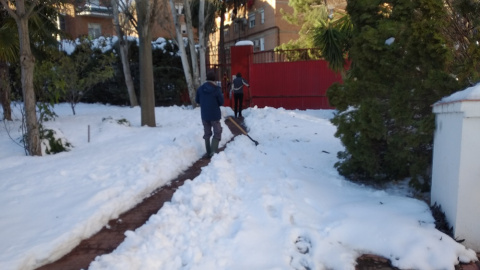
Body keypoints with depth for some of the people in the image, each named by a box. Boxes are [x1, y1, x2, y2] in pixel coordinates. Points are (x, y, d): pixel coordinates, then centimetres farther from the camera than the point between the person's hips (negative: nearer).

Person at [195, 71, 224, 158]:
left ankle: (208, 152, 19)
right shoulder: (217, 89, -14)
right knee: (217, 134, 5)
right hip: (215, 115, -4)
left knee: (207, 134, 15)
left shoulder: (200, 88, -3)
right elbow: (221, 102, -8)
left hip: (204, 115, 4)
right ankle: (213, 151, -12)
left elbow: (197, 100, 7)